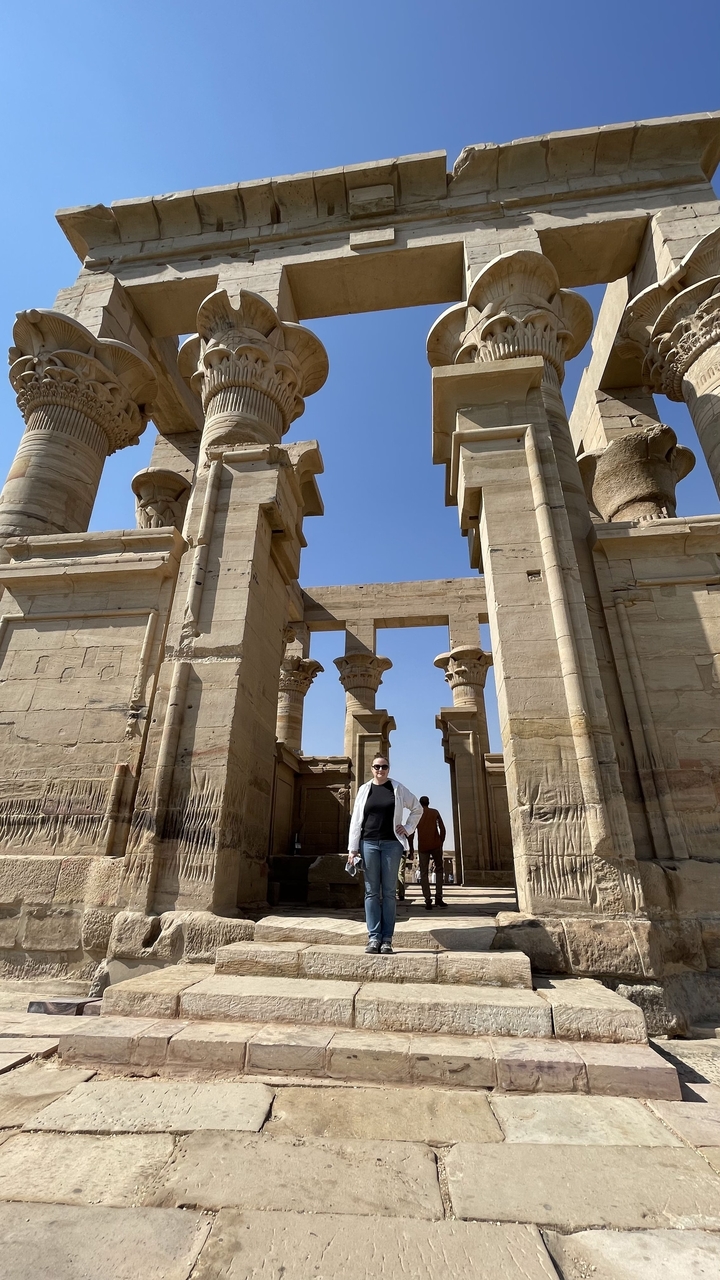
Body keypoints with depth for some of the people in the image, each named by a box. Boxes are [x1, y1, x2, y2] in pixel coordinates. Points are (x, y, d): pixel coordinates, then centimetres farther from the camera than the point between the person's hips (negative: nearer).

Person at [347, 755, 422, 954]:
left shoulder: (397, 788, 4)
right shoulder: (364, 789, 6)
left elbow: (417, 808, 15)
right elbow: (356, 819, 4)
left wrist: (408, 828, 4)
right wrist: (352, 848, -1)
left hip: (392, 844, 0)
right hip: (369, 844, 1)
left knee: (389, 892, 3)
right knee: (372, 892, 3)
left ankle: (387, 939, 9)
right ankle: (374, 938, 8)